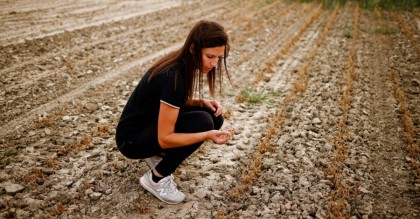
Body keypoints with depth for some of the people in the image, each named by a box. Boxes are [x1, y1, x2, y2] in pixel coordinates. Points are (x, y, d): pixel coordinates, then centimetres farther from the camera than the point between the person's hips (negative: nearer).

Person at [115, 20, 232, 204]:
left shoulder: (183, 63, -5)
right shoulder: (174, 76, -31)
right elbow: (165, 138, -29)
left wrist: (203, 102, -6)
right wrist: (208, 135, -37)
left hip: (152, 123, 8)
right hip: (132, 139, -8)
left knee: (213, 116, -3)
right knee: (202, 122, -26)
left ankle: (157, 154, 11)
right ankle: (156, 179, -8)